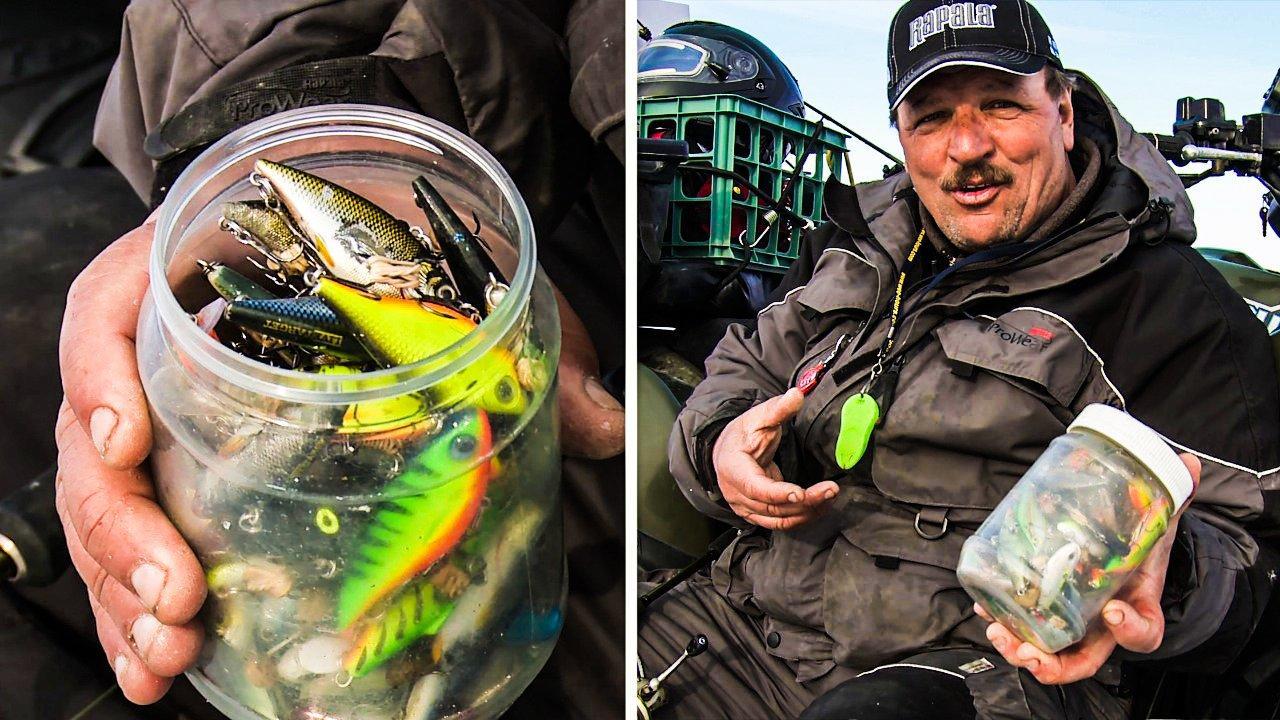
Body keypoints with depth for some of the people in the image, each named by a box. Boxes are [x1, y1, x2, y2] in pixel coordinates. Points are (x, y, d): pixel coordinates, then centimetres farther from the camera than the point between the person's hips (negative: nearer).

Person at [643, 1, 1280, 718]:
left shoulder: (1169, 296, -3)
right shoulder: (862, 245, 15)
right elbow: (745, 363, 22)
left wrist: (1160, 580, -32)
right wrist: (717, 446, -2)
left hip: (992, 662, -4)